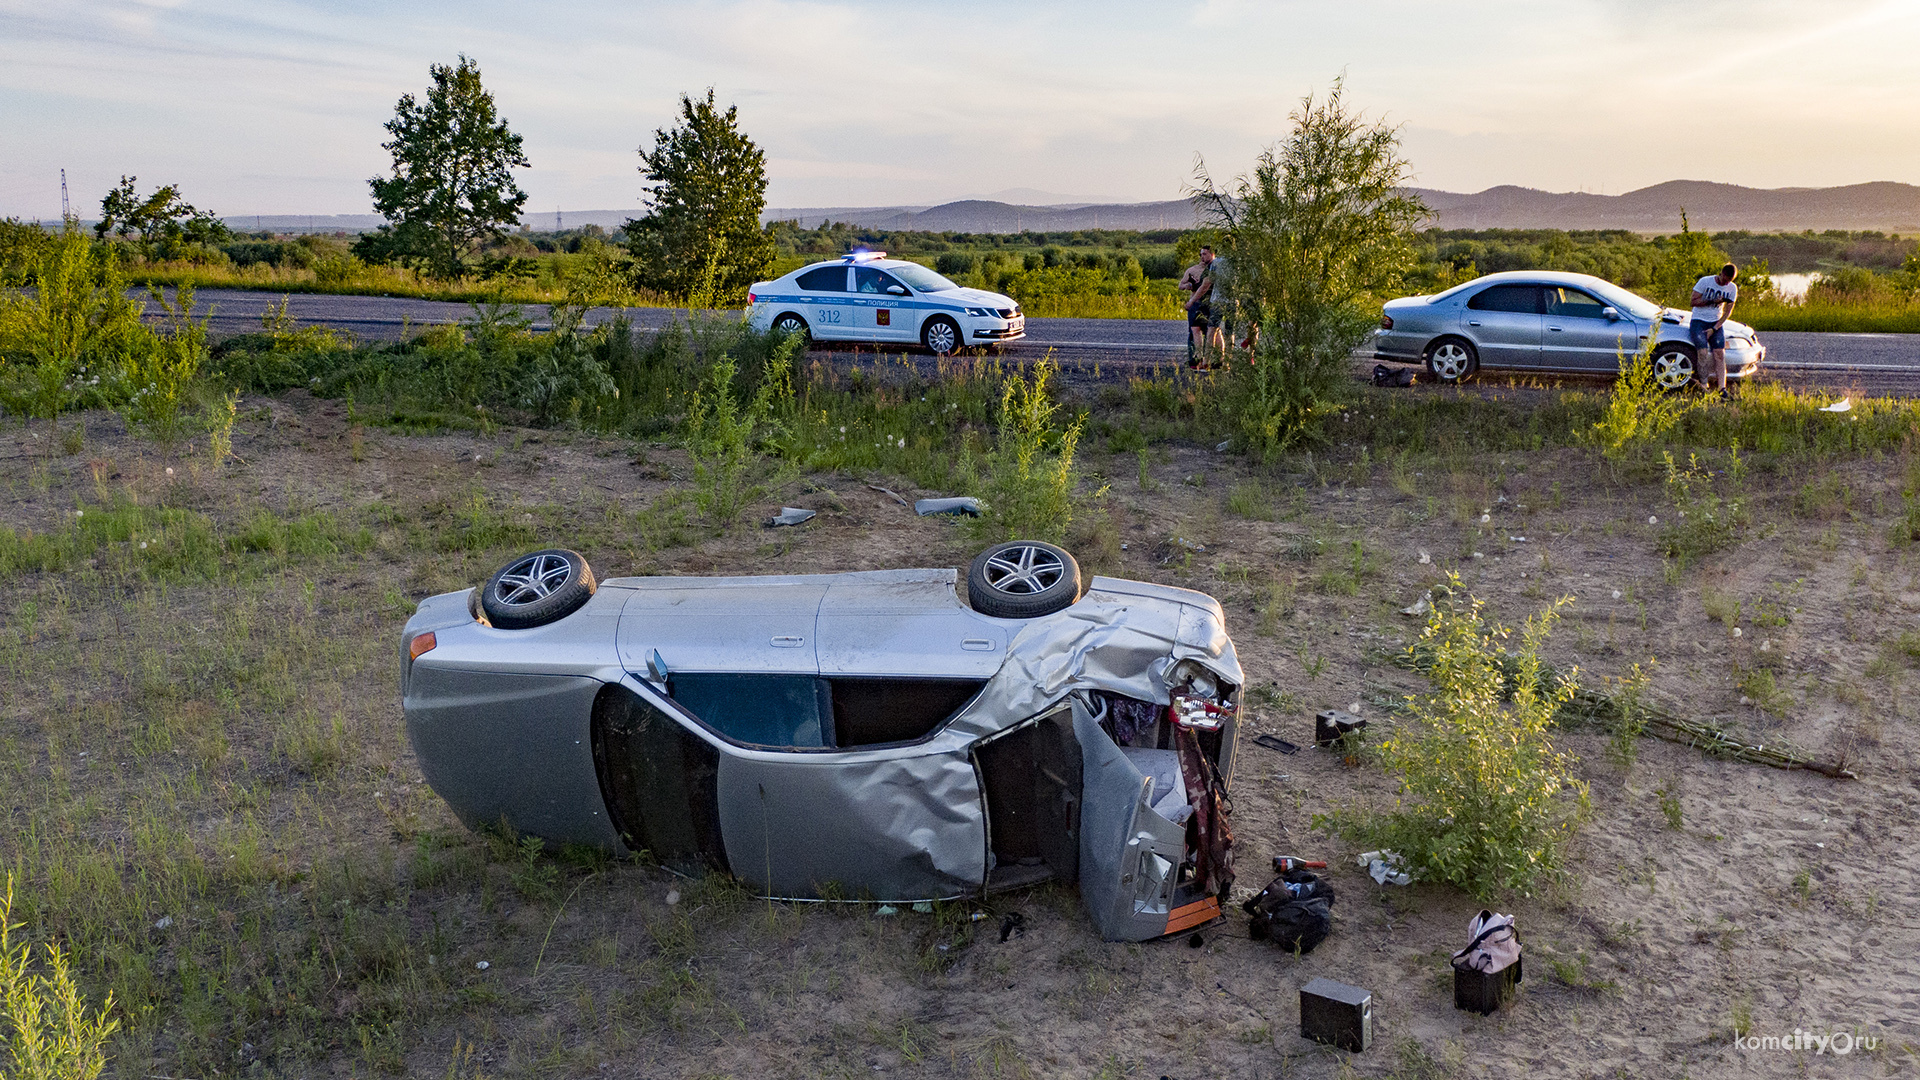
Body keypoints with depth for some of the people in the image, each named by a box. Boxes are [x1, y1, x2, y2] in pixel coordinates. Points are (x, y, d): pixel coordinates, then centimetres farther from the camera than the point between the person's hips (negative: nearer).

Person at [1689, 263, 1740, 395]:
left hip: (1716, 322, 3)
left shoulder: (1732, 288, 2)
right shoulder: (1705, 281, -9)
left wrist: (1714, 329, -9)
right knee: (1703, 352, -20)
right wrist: (1712, 301, -20)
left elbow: (1727, 312, 2)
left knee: (1719, 353, -11)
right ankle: (1704, 385, -12)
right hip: (1699, 321, -3)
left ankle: (1722, 387, -14)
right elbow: (1694, 301, -9)